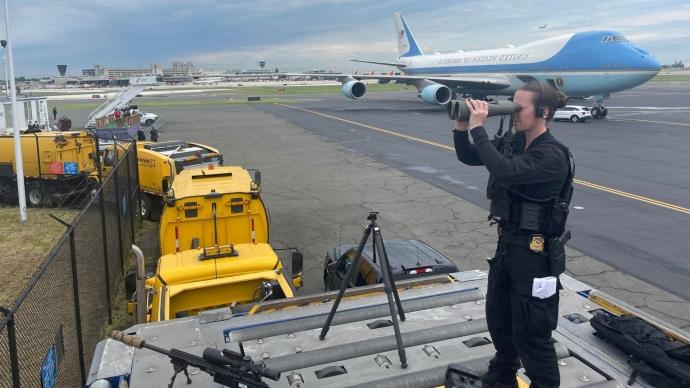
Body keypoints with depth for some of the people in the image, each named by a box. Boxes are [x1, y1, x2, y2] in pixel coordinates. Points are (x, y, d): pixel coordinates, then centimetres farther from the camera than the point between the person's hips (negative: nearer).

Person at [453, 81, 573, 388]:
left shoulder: (553, 156, -22)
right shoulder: (513, 141, 2)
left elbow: (505, 171, -35)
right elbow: (468, 157, 8)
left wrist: (478, 128, -29)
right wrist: (462, 127, -9)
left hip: (536, 254, -9)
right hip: (507, 244, 9)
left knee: (530, 333, 3)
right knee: (498, 318, 24)